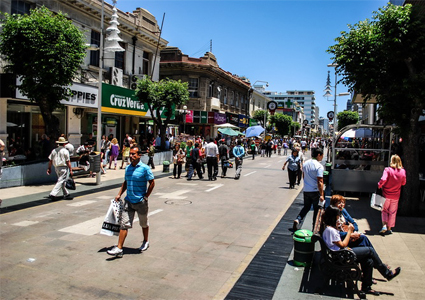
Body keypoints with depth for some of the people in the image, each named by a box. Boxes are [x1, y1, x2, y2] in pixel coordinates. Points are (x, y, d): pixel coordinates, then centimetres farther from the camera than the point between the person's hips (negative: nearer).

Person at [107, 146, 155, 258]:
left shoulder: (145, 168, -12)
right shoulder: (127, 168, 7)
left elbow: (152, 183, -9)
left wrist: (146, 197, -10)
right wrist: (119, 194, 8)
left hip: (141, 201, -4)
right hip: (129, 201, 4)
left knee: (144, 223, 15)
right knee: (124, 224, -1)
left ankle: (146, 242, 37)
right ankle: (119, 248, 1)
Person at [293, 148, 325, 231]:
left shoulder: (305, 163, 4)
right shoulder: (319, 166, -17)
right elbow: (320, 182, -21)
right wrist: (321, 195, -18)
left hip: (306, 190, 6)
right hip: (315, 191, -6)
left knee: (306, 207, 19)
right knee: (316, 209, 9)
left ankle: (297, 219, -2)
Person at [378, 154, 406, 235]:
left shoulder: (387, 170, -15)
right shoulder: (402, 171, -5)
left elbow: (383, 179, -26)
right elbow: (403, 183, 6)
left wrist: (379, 185, -10)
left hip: (386, 194, -2)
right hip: (396, 196, 2)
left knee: (384, 210, 15)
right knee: (392, 212, 14)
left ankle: (384, 225, -2)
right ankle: (389, 229, 20)